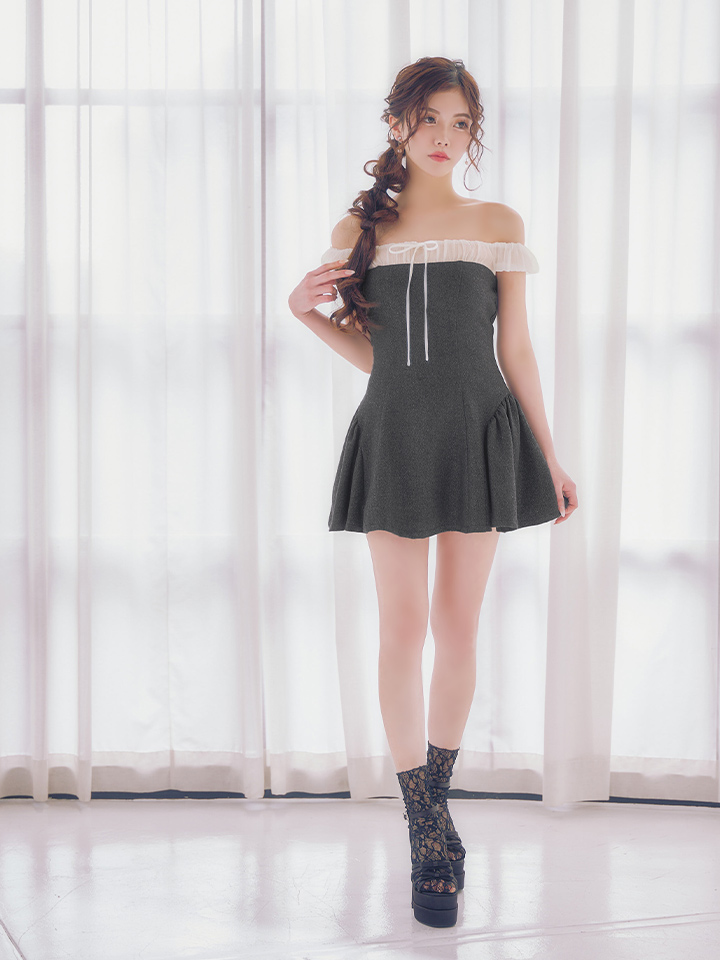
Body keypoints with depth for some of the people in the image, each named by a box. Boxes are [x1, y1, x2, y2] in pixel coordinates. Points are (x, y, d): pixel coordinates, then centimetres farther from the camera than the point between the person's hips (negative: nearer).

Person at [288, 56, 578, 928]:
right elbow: (372, 355, 8)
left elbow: (516, 349, 7)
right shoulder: (358, 230, 7)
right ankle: (430, 828, 5)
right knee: (403, 628, -4)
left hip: (480, 434, 0)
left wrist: (549, 457, 5)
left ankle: (433, 796, 23)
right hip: (394, 438, 0)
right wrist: (305, 311, -8)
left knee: (456, 627, 4)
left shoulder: (498, 225, 5)